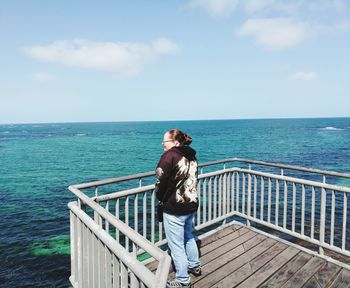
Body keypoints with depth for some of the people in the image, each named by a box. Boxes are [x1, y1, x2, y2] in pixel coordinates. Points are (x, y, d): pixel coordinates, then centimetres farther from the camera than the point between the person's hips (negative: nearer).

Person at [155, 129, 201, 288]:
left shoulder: (169, 155, -18)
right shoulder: (191, 156, 3)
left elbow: (160, 181, -15)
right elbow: (191, 179, 8)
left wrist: (161, 198, 4)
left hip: (174, 209, -8)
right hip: (191, 205, 8)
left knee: (176, 245, 11)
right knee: (188, 236, 29)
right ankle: (195, 266, 47)